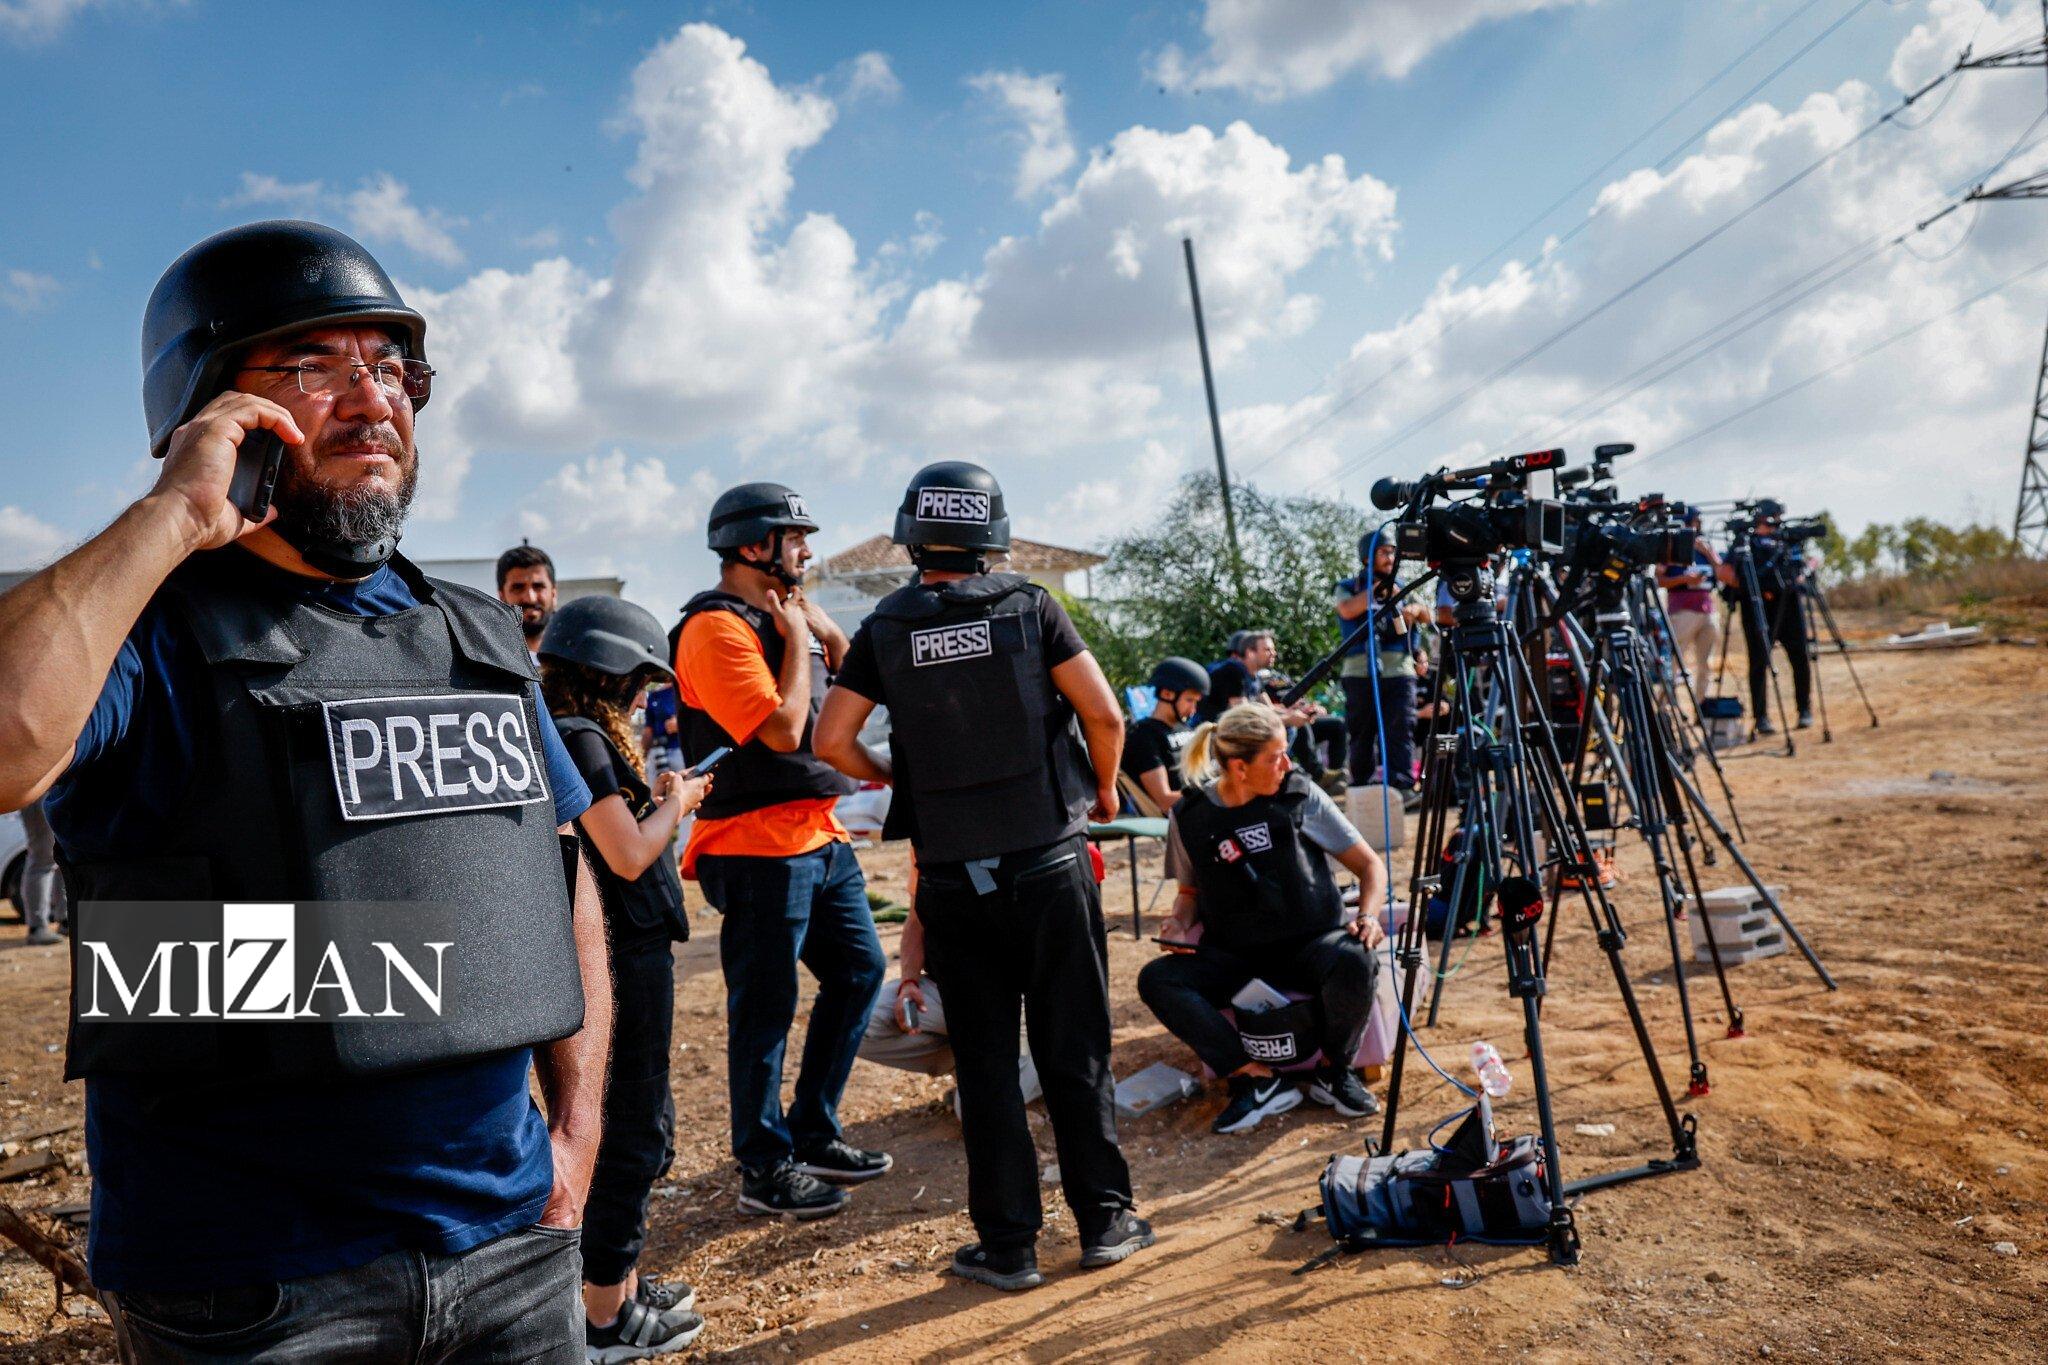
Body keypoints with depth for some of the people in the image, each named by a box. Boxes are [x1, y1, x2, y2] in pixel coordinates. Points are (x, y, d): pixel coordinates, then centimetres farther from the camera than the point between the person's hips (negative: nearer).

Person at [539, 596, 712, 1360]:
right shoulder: (581, 738, -17)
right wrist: (674, 804, -5)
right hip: (625, 958, -10)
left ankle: (620, 1281, 33)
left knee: (634, 1124, 20)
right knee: (635, 1133, 2)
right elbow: (629, 855, -20)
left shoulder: (567, 733, 12)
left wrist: (658, 798, 10)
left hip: (617, 955, 10)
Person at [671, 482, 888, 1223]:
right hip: (760, 847, -10)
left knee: (859, 969, 15)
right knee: (765, 1008, 0)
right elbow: (782, 728, -23)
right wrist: (797, 639, -11)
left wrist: (826, 629, 3)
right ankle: (765, 1169, 15)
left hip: (820, 834, 10)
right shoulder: (715, 628, -14)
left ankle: (813, 1134, 28)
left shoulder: (787, 615, 15)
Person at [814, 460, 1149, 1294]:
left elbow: (831, 739, -3)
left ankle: (1007, 1245, 18)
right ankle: (1104, 1222, 22)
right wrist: (1104, 788, 10)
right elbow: (1104, 714, -8)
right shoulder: (1029, 607, -4)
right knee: (1074, 1052, 11)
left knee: (984, 1063, 10)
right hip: (1049, 861, 0)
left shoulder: (884, 630, -1)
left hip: (953, 879, 1)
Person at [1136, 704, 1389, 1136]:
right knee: (1156, 979, -25)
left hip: (1309, 943, -1)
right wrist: (1179, 925, -7)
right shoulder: (1189, 816, -3)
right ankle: (1258, 1080, -20)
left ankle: (1334, 1071, -5)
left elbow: (1370, 864, 3)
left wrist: (1369, 915, -15)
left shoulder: (1300, 796, -4)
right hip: (1233, 954, 1)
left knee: (1355, 962, -34)